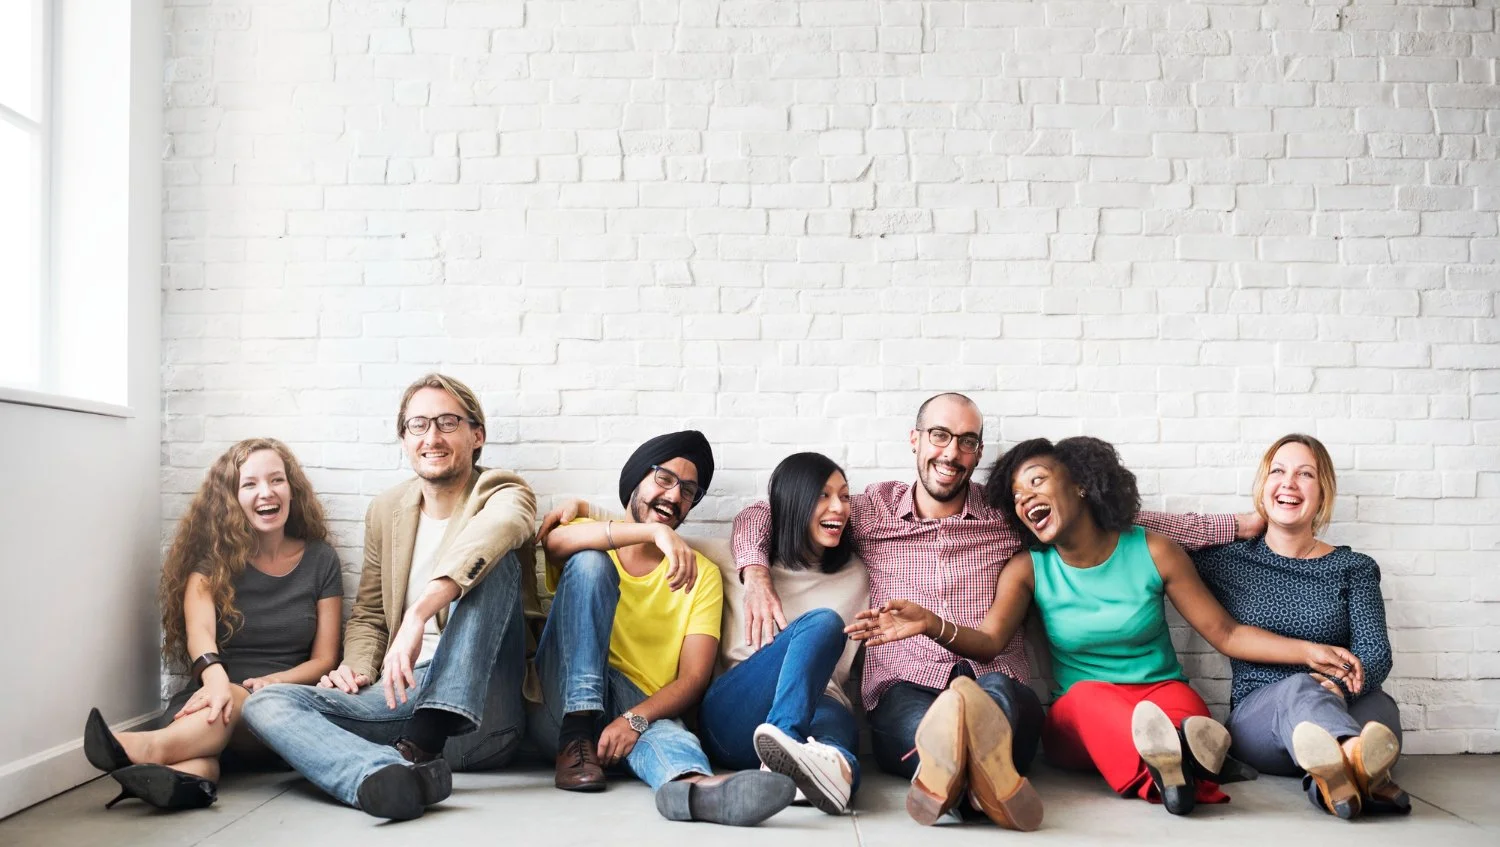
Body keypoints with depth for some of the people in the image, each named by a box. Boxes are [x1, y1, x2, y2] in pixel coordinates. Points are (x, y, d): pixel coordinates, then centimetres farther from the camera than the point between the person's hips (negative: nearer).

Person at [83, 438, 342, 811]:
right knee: (217, 705, -38)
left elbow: (324, 658, 7)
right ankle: (191, 774, -68)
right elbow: (199, 630, -16)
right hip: (215, 696, 0)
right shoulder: (212, 554, 3)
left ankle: (146, 749, -62)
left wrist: (270, 682, -14)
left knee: (238, 705, -37)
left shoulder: (320, 559, 7)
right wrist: (215, 677, -39)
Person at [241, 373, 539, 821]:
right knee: (264, 703, -16)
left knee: (493, 559, -25)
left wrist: (419, 614, -42)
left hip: (478, 706, -4)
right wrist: (357, 668, -1)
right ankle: (400, 774, -45)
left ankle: (426, 738, -35)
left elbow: (500, 524, -28)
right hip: (404, 694, 5)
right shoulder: (386, 511, 15)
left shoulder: (502, 492, -1)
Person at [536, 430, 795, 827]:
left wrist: (635, 719, -21)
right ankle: (577, 735, -29)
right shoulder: (594, 541, 11)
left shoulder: (701, 574, 11)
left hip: (645, 714, 0)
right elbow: (556, 541, -17)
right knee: (589, 562, -19)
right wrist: (655, 531, -29)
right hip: (562, 707, 0)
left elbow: (694, 679, -2)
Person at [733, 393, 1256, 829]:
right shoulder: (873, 510, 15)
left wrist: (1233, 525, 15)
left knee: (996, 693, -38)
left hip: (999, 689, 0)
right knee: (920, 719, -38)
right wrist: (757, 576, -1)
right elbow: (759, 515, 20)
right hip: (904, 692, 0)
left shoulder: (1009, 514, 17)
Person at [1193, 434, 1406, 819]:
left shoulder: (1353, 568, 13)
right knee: (1299, 688, -36)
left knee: (1378, 704, -33)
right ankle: (1360, 768, -69)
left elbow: (1376, 654, 0)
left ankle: (1336, 775, -66)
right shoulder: (1230, 561, 11)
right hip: (1257, 713, -2)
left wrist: (1339, 684, -23)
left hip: (1343, 713, 2)